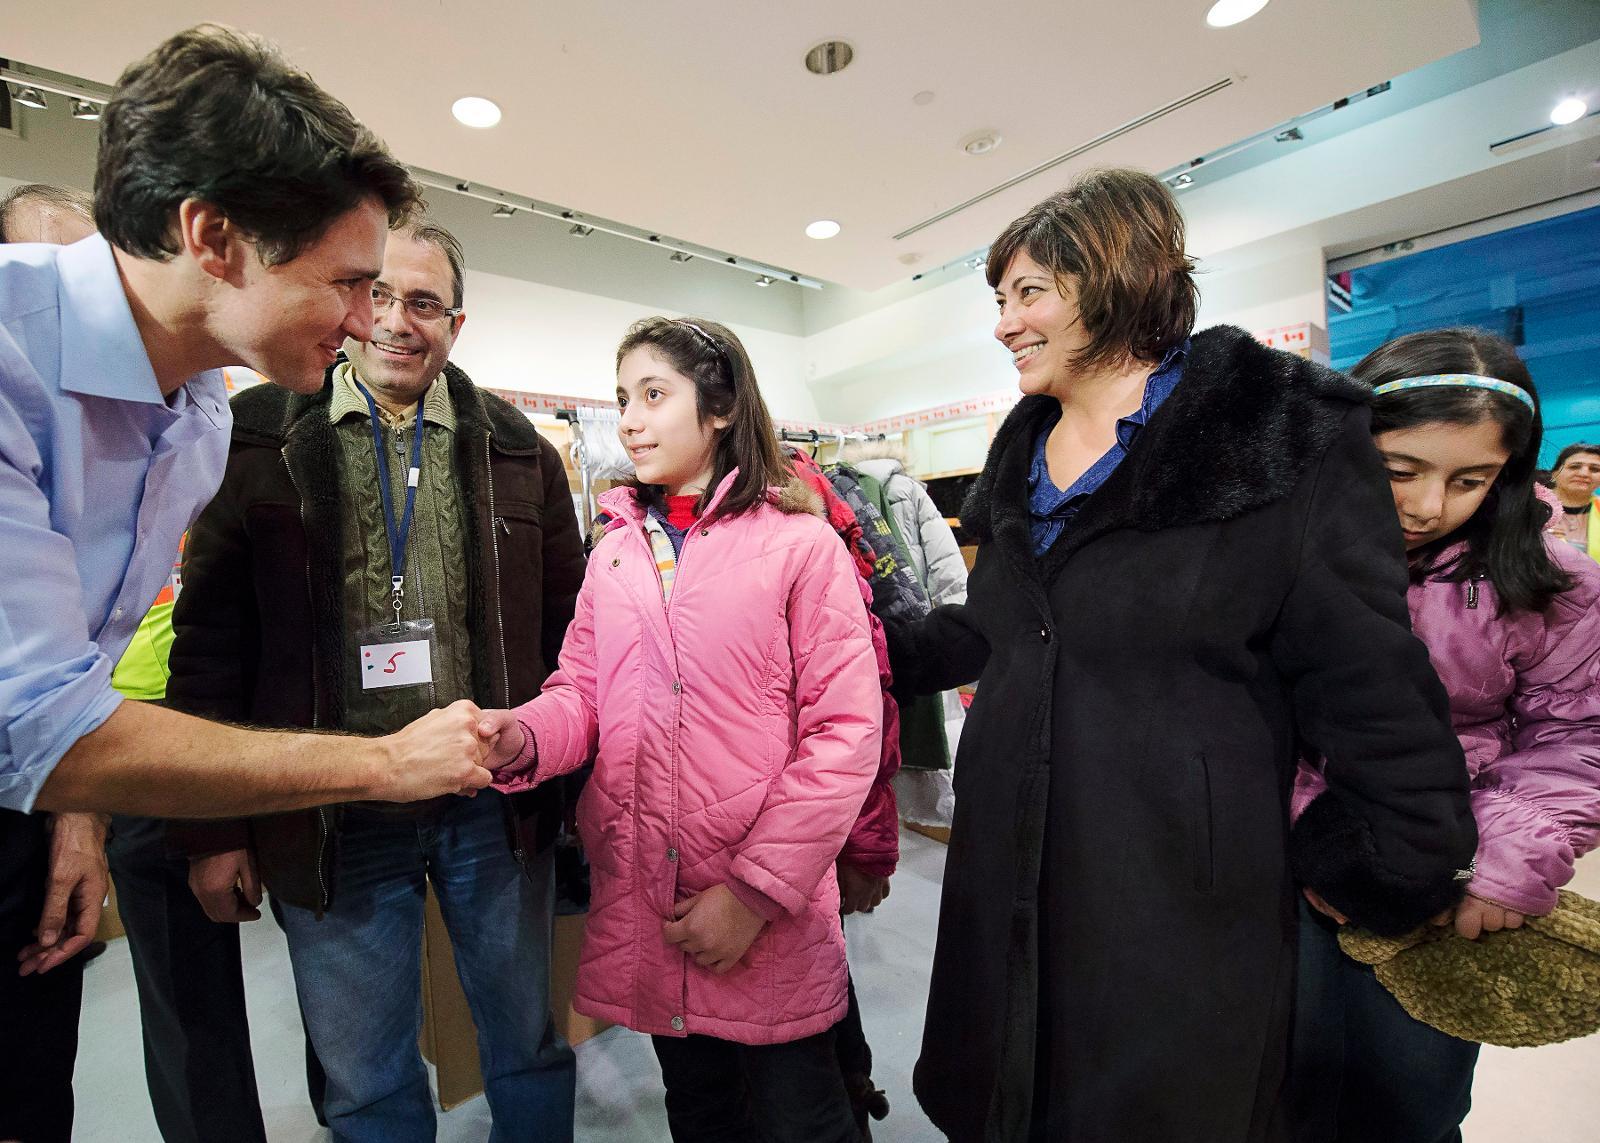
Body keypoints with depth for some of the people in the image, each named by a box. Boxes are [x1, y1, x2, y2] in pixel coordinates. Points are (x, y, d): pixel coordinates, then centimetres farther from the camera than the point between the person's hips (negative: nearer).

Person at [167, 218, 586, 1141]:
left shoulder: (517, 449, 2)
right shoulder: (262, 437, 1)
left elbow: (567, 624, 3)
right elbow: (210, 632, 1)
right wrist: (212, 828, 0)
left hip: (498, 809, 1)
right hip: (331, 821, 0)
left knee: (530, 1049, 19)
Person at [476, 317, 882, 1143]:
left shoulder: (800, 545, -10)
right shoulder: (615, 552, 7)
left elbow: (846, 732, -14)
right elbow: (583, 693, 7)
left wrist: (758, 890, -16)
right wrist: (524, 738, -16)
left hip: (770, 921, -4)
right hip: (643, 906, 5)